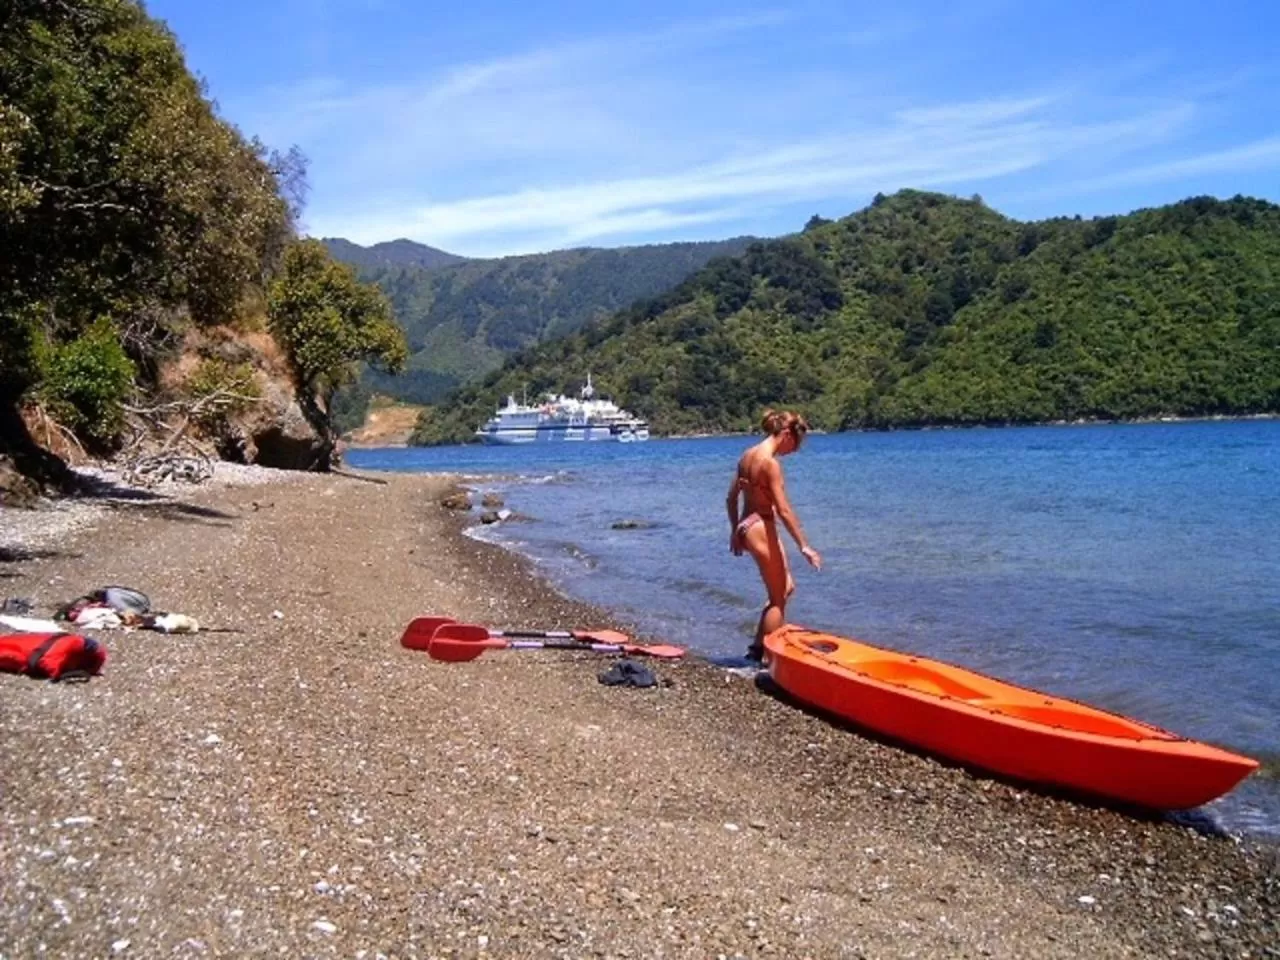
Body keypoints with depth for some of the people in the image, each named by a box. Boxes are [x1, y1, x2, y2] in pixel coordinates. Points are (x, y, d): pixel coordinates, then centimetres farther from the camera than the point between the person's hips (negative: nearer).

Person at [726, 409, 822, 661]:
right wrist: (804, 546, -16)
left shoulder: (748, 455, 8)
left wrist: (735, 531, 23)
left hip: (747, 525, 9)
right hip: (761, 528, -9)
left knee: (786, 588, 21)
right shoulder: (770, 463, -19)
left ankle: (758, 646, 25)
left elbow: (731, 498, 15)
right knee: (778, 598, 5)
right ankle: (765, 654, 12)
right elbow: (784, 510, -20)